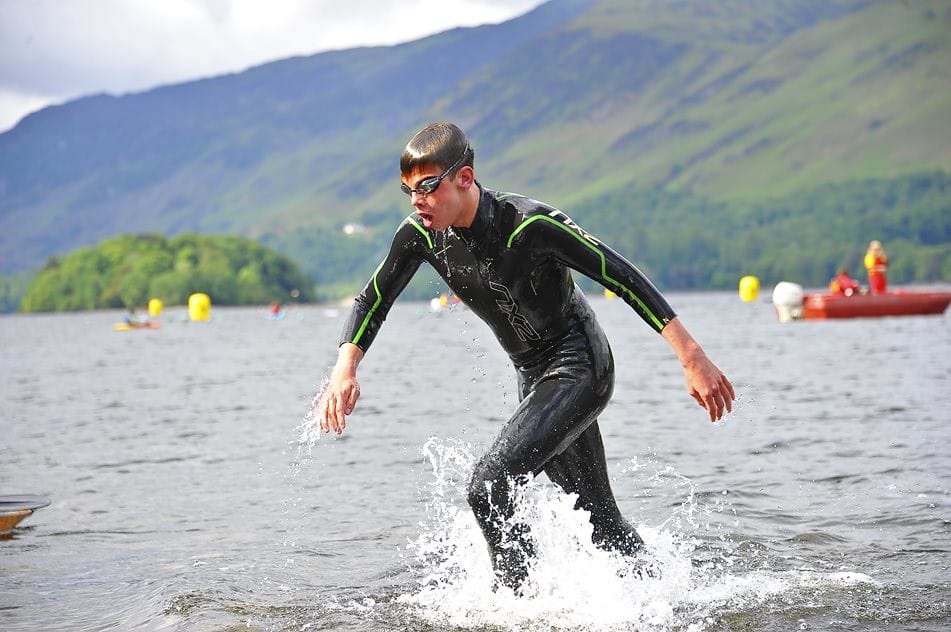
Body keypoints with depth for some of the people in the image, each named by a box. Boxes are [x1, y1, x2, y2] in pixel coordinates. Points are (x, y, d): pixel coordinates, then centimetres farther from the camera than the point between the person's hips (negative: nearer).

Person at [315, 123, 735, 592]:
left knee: (488, 488, -22)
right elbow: (372, 301, 6)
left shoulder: (529, 224, -26)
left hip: (580, 368, -7)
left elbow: (624, 277, -23)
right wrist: (345, 370, -12)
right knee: (598, 517, 14)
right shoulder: (421, 235, -7)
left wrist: (693, 359, -25)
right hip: (534, 377, 7)